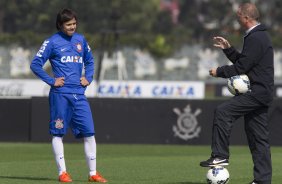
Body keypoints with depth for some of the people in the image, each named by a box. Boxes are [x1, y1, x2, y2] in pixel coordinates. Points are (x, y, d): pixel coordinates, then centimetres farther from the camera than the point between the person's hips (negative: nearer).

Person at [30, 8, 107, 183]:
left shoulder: (80, 40, 13)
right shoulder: (52, 42, -2)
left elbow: (90, 61, 27)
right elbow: (35, 64, -3)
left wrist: (88, 78, 11)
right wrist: (51, 81, -9)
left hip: (79, 94, 4)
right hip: (60, 94, -4)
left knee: (89, 132, -1)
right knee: (58, 133, -1)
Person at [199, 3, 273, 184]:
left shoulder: (255, 38, -15)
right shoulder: (261, 35, 19)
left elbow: (241, 67, -18)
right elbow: (243, 61, 26)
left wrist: (219, 72, -7)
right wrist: (228, 49, 19)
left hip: (256, 92, -10)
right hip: (261, 93, 10)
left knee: (222, 111, -16)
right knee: (259, 137, 9)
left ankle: (220, 155, -14)